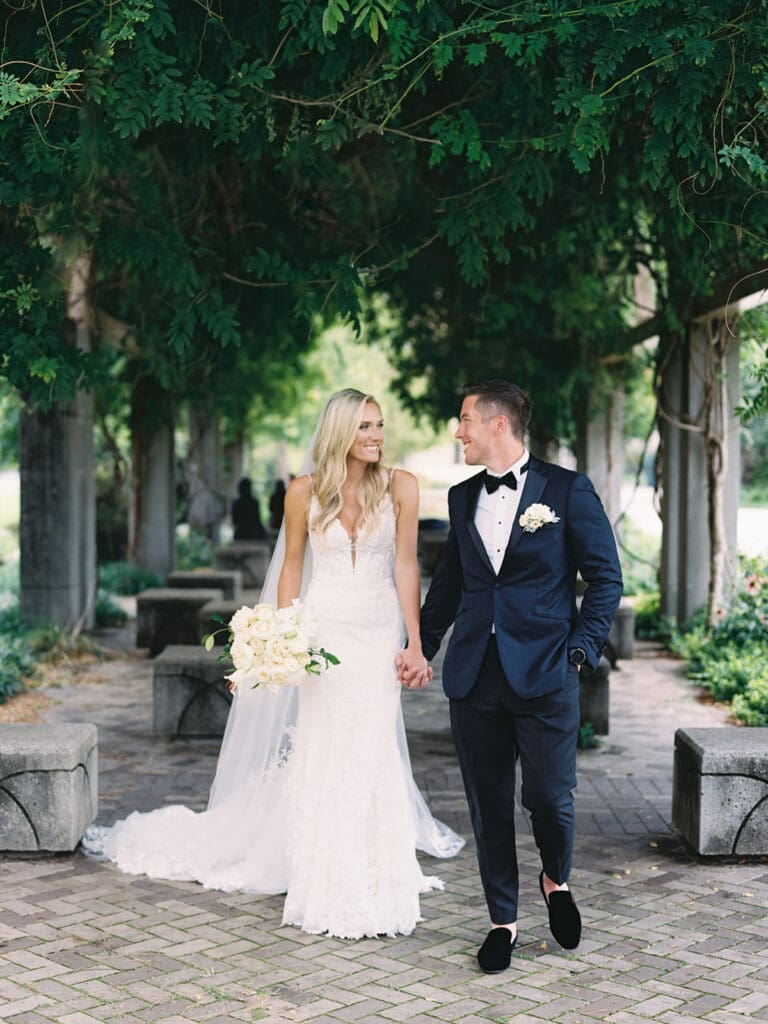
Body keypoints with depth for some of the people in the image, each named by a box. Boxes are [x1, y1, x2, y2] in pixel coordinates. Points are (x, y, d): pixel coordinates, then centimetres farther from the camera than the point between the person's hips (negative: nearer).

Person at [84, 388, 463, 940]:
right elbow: (291, 569, 5)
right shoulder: (305, 491, -1)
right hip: (323, 630, 0)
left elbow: (406, 566, -2)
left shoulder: (400, 486, -2)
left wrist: (415, 645, -6)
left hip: (379, 634, 0)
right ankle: (329, 889, 11)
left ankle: (372, 884, 14)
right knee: (324, 751, 0)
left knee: (373, 754, 0)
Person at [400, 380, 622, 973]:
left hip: (544, 676, -4)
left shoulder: (568, 490, -2)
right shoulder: (463, 498, 13)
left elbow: (606, 578, 0)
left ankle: (557, 881, 28)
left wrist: (581, 649, -8)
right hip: (475, 677, 4)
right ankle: (503, 921, 21)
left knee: (549, 797, -3)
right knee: (488, 804, 7)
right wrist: (421, 647, 19)